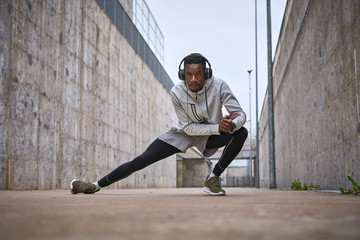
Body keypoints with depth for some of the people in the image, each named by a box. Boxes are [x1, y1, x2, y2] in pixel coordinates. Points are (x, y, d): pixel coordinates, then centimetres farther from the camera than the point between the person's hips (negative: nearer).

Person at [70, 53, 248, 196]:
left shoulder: (218, 86, -26)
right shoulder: (177, 92, -24)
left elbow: (240, 114, -23)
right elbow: (188, 127, -21)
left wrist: (232, 124, -48)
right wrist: (218, 127, -35)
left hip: (211, 136, 1)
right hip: (184, 133, 0)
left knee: (241, 132, -27)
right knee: (142, 160, -11)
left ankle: (212, 179, -17)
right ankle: (96, 185, 1)